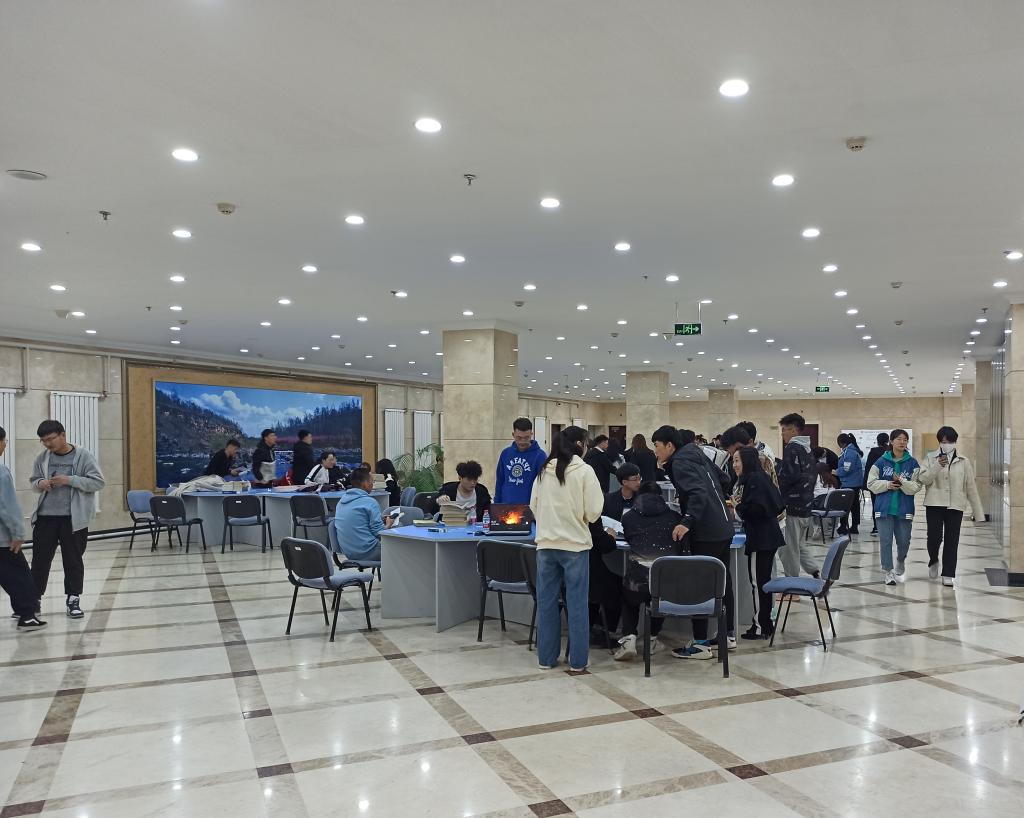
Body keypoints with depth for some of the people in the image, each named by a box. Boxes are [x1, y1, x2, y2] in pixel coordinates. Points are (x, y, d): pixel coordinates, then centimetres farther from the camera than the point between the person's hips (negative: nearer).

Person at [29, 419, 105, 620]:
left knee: (73, 560, 6)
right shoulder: (42, 458, 5)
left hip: (73, 518, -3)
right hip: (45, 516, 3)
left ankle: (73, 599, 18)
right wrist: (40, 484, -7)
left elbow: (98, 482, -9)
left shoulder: (83, 456, -7)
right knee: (40, 559, 9)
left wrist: (69, 480, -19)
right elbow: (33, 480, 17)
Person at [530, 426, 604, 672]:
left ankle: (546, 657, 19)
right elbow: (593, 512, -10)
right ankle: (578, 660, 12)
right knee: (577, 603, 6)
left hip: (546, 543, 4)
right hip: (575, 543, -4)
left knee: (546, 601, 11)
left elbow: (533, 506, 9)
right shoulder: (584, 471, -9)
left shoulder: (544, 472, 3)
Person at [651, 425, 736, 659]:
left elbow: (697, 493, -26)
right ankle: (729, 635, 30)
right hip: (724, 527, 10)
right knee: (722, 579, 19)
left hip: (706, 533, -10)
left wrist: (687, 522, -35)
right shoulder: (696, 455, 14)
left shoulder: (680, 462, -13)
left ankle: (701, 644, 1)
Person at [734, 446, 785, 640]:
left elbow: (757, 509, -23)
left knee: (759, 581, -3)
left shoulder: (753, 479, -14)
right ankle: (766, 624, 22)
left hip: (761, 540, -10)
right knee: (763, 581, 15)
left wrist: (738, 507, -7)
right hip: (767, 537, 10)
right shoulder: (759, 477, 15)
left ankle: (761, 627, 3)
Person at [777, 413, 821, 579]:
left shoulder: (792, 448, -13)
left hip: (792, 507, -9)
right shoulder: (808, 449, 13)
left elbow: (788, 477, -20)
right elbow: (813, 474, 18)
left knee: (789, 549, 0)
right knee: (801, 545, 19)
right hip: (807, 506, 9)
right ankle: (817, 574, 12)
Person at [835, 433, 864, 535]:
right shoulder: (852, 450, 14)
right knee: (855, 505, 13)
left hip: (849, 484, -10)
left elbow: (847, 469, -21)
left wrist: (836, 472, -6)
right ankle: (854, 527, 20)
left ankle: (843, 527, -3)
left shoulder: (849, 452, -17)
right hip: (856, 483, 10)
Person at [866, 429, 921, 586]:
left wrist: (902, 482, -21)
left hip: (904, 509, 0)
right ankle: (888, 571, 7)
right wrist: (887, 485, -12)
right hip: (884, 508, 0)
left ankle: (900, 562, 38)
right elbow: (871, 483, 2)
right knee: (885, 541, -2)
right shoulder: (881, 462, 2)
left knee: (904, 541, 7)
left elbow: (916, 487, -5)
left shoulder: (913, 464, 2)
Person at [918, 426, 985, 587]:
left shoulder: (963, 462, 5)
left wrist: (978, 513, 4)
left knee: (952, 541, 2)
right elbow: (922, 479, -9)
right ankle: (933, 561, 25)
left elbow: (971, 487, 6)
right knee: (934, 537, -6)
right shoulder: (930, 458, 3)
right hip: (934, 504, -1)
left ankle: (948, 575, 13)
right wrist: (938, 466, -24)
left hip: (955, 506, 1)